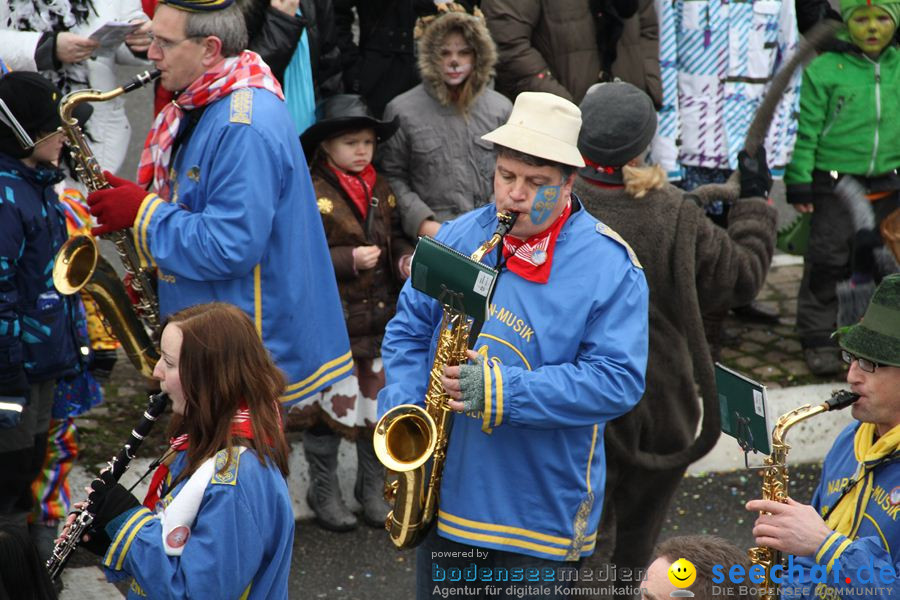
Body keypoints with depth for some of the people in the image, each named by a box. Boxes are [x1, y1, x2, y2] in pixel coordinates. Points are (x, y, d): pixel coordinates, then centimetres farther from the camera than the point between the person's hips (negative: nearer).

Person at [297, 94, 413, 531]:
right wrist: (349, 260, -21)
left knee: (380, 406, 13)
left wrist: (403, 260, -2)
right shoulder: (310, 193, -12)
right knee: (331, 408, 3)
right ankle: (323, 492, 21)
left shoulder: (382, 191, 9)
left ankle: (372, 488, 30)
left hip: (380, 316, 6)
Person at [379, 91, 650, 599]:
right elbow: (408, 329, 10)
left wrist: (505, 393, -26)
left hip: (541, 513, -4)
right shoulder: (459, 237, 4)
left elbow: (619, 380, -17)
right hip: (444, 496, 4)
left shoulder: (611, 267, -11)